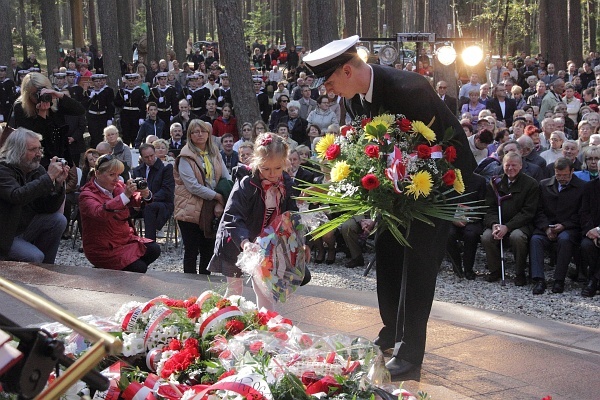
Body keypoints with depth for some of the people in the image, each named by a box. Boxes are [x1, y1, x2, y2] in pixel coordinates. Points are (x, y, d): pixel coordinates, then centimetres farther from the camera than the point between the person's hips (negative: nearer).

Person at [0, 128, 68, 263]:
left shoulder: (37, 170, 1)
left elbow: (50, 208, 0)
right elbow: (17, 196, -38)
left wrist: (59, 183, -17)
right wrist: (49, 177, -34)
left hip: (27, 228, 7)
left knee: (59, 220, -12)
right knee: (34, 257, -26)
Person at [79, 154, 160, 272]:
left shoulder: (118, 186, 5)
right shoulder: (87, 195, -16)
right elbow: (99, 213, -36)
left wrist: (145, 195, -27)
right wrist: (125, 195, -42)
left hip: (125, 239, 8)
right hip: (103, 248, -7)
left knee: (154, 250, -11)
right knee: (139, 268, -21)